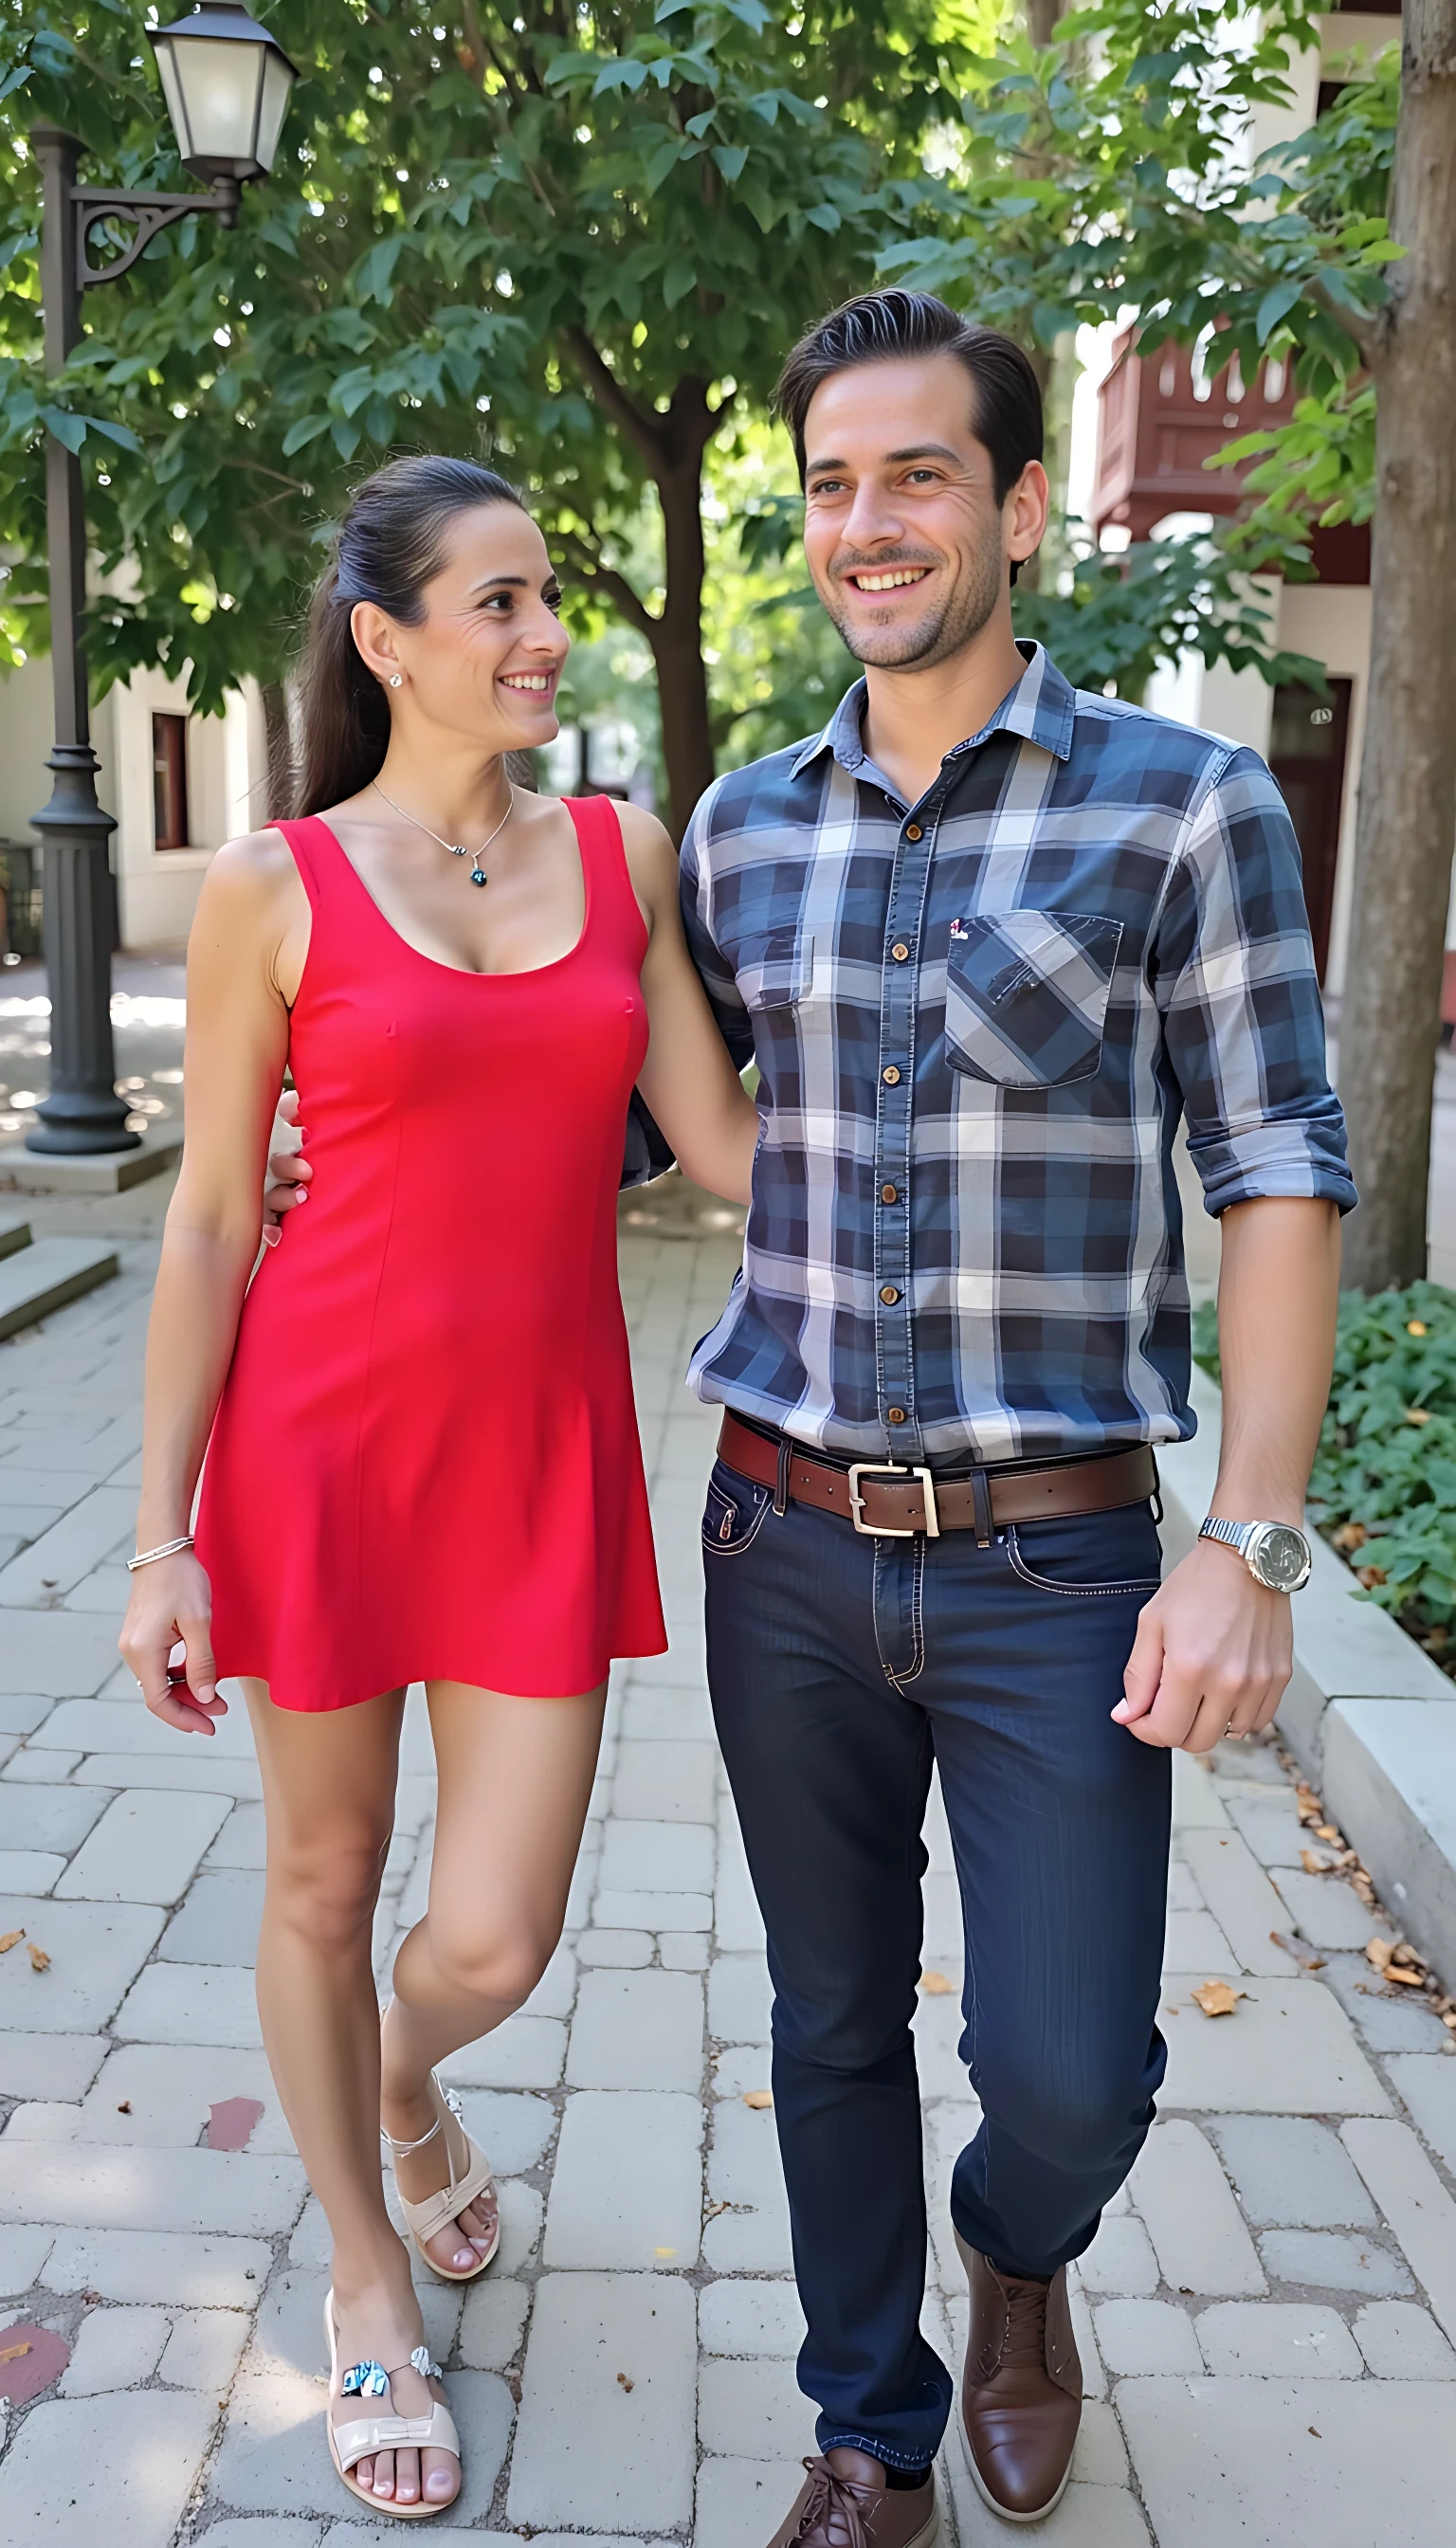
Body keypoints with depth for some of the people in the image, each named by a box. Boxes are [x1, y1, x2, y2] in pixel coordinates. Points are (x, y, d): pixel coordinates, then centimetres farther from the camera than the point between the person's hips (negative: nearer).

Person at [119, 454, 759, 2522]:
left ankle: (408, 2085, 44)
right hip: (321, 1436, -2)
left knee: (493, 1943, 4)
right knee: (326, 1884, 14)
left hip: (546, 1455, 3)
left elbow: (728, 1143, 4)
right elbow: (210, 1216, -2)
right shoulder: (276, 888, -3)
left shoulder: (625, 852, 6)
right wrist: (162, 1536, -4)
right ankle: (367, 2280, 41)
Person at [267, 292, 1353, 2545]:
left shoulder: (1186, 805, -5)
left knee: (1068, 2068, 2)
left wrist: (1252, 1548, -14)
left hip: (1053, 1558, -3)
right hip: (789, 1541, 3)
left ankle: (1018, 2254, 41)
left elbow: (1280, 1175, -7)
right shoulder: (743, 830, 6)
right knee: (835, 2028, 15)